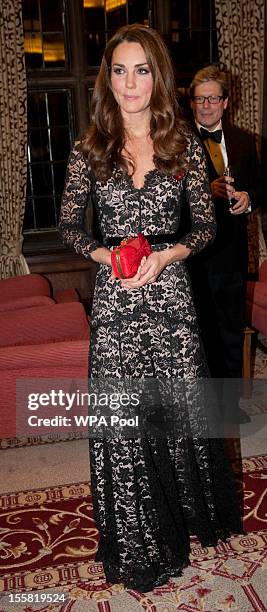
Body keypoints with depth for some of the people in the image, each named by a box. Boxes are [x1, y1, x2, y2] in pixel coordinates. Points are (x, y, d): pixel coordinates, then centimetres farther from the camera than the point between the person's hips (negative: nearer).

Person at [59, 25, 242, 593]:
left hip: (169, 290, 0)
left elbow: (206, 223, 4)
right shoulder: (89, 149, 2)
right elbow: (69, 223, 7)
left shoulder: (185, 144, 2)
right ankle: (137, 541, 27)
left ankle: (193, 515, 39)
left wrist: (166, 254, -12)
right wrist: (106, 255, -11)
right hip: (114, 294, 0)